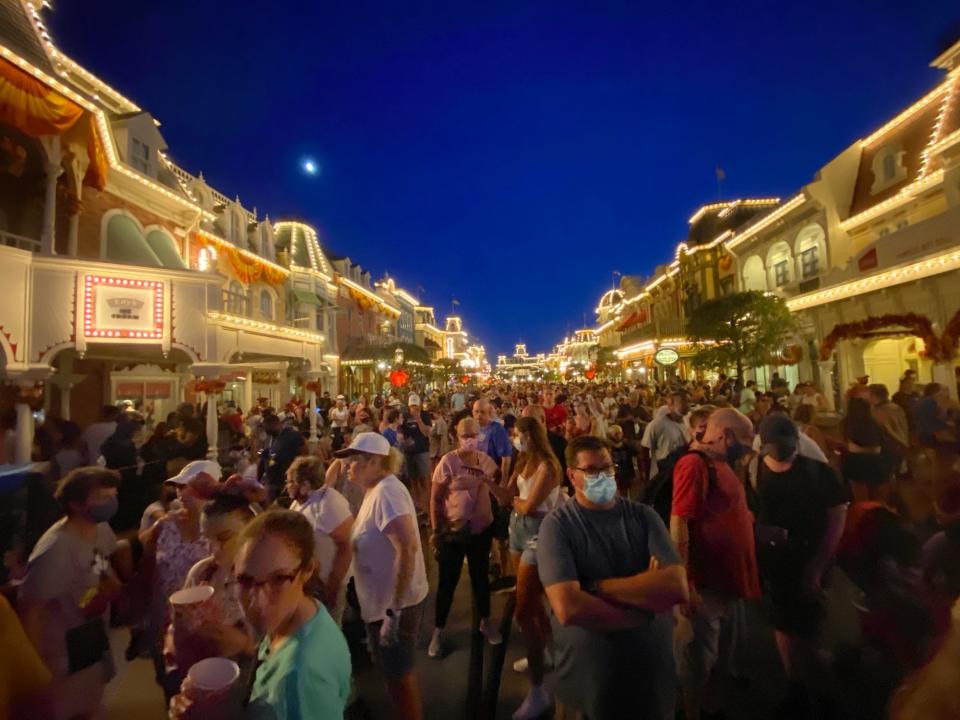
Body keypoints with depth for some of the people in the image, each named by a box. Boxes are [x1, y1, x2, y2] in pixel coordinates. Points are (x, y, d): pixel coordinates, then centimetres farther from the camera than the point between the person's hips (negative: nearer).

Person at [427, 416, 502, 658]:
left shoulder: (484, 459, -2)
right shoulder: (448, 461, -15)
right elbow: (435, 498, -12)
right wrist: (435, 530, -13)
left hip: (482, 528, 4)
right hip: (453, 531, -4)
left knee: (481, 577, 20)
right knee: (447, 581, 10)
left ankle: (485, 622, 42)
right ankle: (438, 630, 30)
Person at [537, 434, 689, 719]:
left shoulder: (643, 516, -5)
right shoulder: (558, 524, -16)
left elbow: (677, 587, -18)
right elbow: (568, 608, -28)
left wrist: (598, 587, -20)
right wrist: (644, 601, -18)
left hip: (653, 664, 3)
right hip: (587, 670, -3)